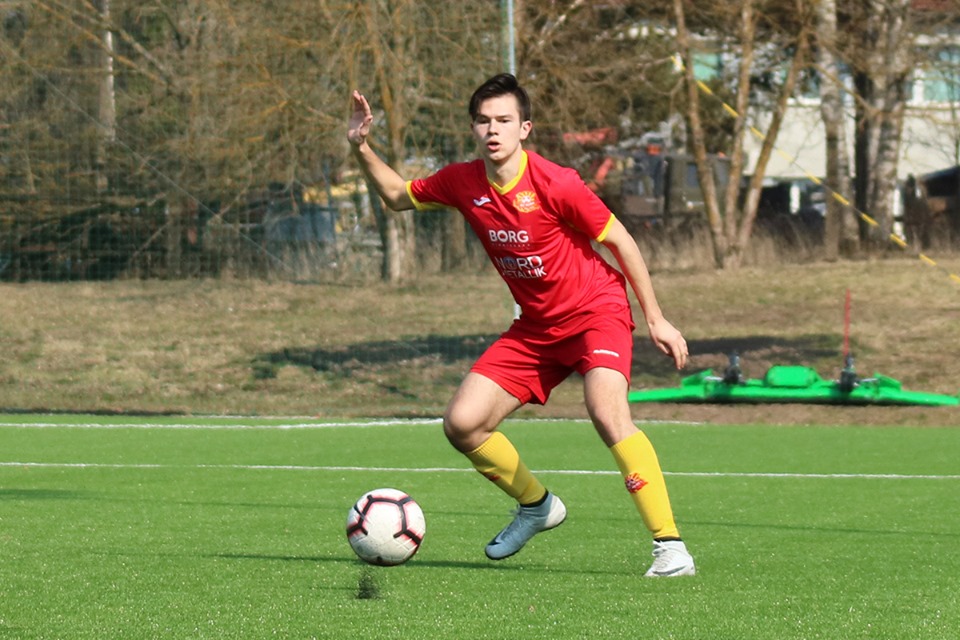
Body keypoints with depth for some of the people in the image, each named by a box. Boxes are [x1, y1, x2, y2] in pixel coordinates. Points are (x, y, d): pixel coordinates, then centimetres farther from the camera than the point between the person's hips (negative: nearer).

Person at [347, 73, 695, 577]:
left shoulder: (554, 184, -21)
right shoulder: (463, 183, -5)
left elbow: (619, 239, -10)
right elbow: (397, 197, 14)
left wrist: (656, 319, -7)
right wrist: (362, 149, -2)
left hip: (596, 312, -6)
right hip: (536, 327, 6)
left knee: (606, 412, -31)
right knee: (462, 424, -3)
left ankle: (670, 544, -28)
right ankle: (537, 505, 23)